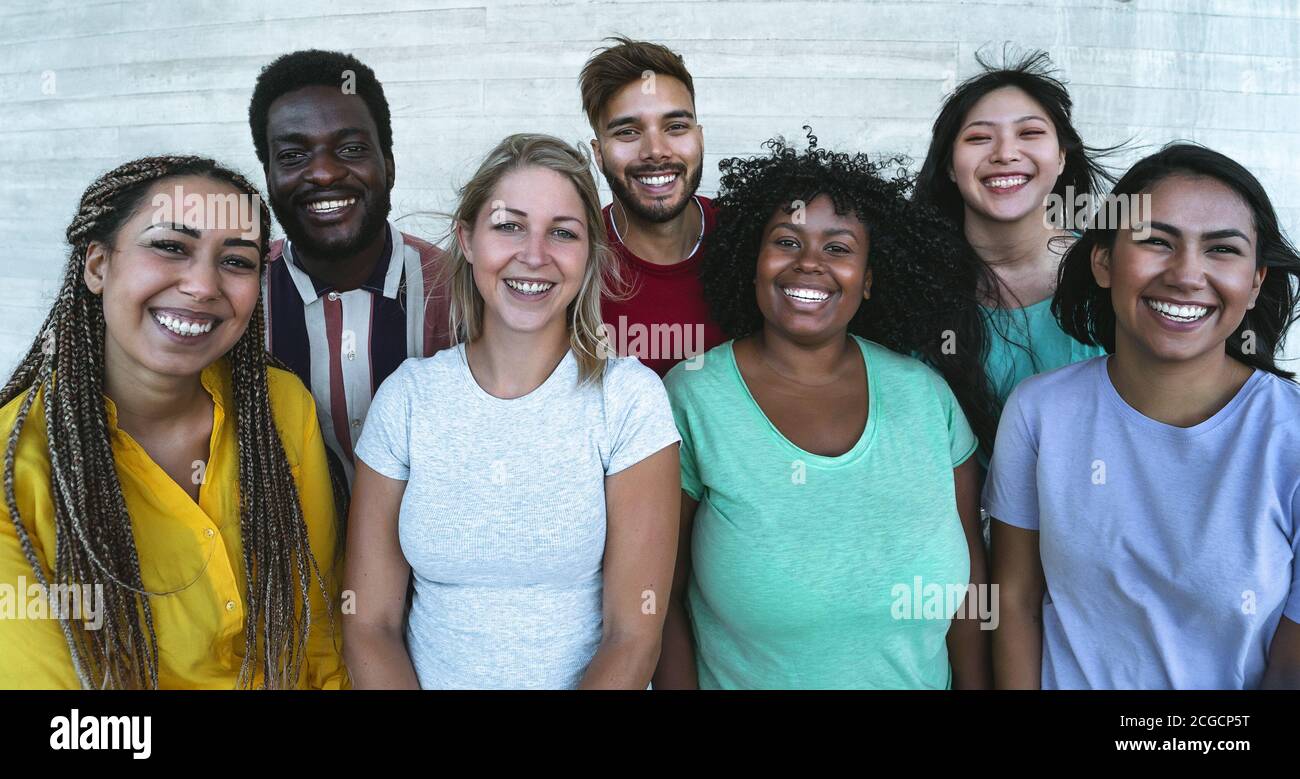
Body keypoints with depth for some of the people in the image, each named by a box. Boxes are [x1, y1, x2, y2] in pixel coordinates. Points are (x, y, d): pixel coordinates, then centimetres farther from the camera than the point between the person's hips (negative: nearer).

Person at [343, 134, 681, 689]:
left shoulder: (630, 398, -8)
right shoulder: (406, 396, -1)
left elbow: (635, 636, -9)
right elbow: (369, 624, -1)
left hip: (589, 681, -1)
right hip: (431, 677, 1)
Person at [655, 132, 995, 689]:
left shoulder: (925, 394, -7)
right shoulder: (690, 397, -15)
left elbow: (969, 572, 0)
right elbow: (663, 597, -12)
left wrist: (974, 684, -1)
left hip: (920, 681, 3)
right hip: (742, 680, -2)